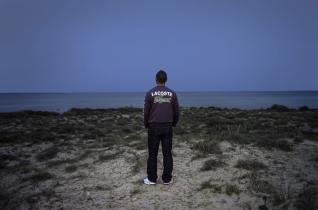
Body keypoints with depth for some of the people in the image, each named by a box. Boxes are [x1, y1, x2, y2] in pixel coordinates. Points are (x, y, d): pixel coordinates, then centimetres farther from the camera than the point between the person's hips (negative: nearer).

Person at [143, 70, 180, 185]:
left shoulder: (150, 93, -5)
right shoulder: (172, 93, 1)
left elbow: (146, 111, -3)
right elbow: (176, 112, 4)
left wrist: (146, 125, 14)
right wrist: (173, 124, 20)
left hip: (154, 127, -2)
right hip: (167, 127, 2)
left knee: (152, 154, 6)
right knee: (167, 154, 7)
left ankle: (151, 178, 14)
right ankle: (167, 179, 13)